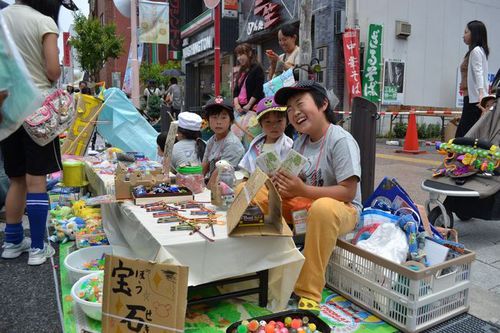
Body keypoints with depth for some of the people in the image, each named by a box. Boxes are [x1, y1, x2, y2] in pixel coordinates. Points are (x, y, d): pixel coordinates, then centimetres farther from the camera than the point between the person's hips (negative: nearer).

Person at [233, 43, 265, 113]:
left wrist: (248, 105, -15)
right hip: (240, 107, 6)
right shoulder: (241, 72, 19)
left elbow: (258, 90, -10)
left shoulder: (257, 69, -1)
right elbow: (236, 90, 14)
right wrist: (236, 104, -3)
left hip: (253, 107, -6)